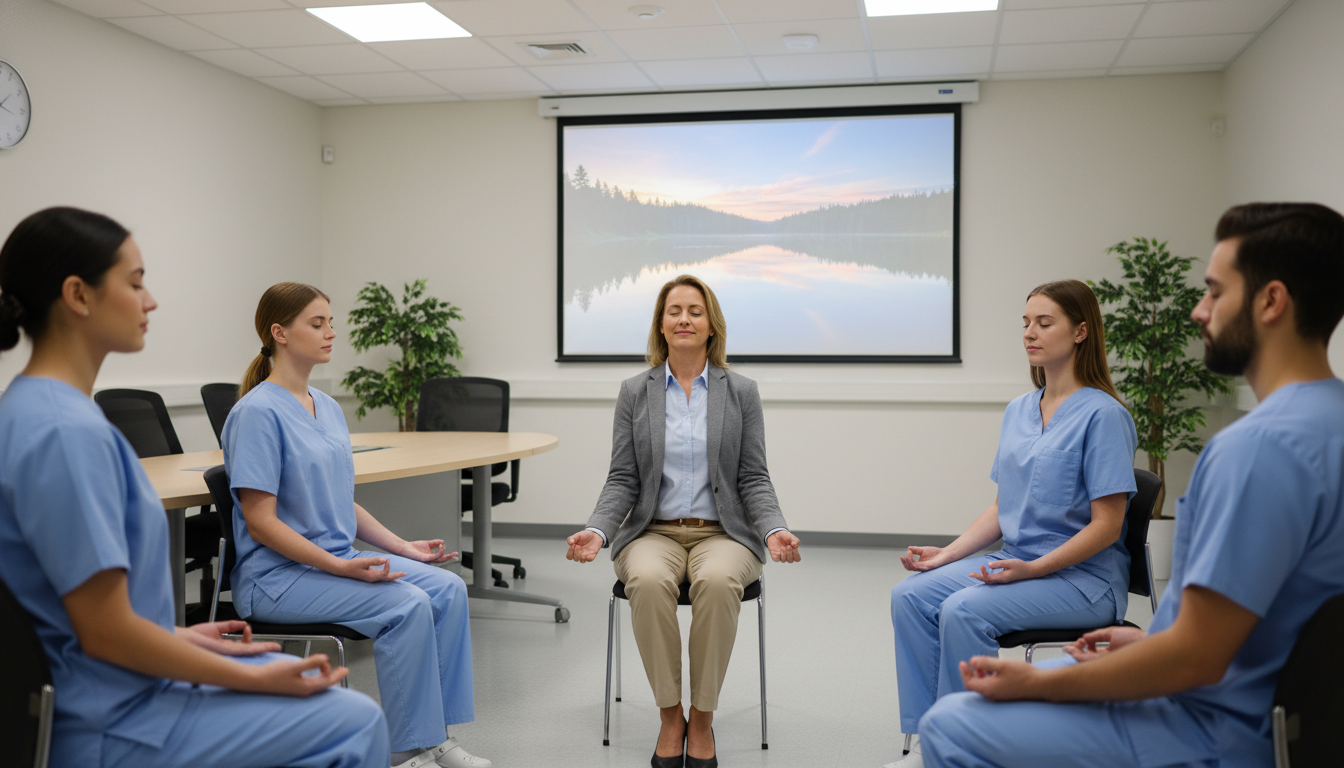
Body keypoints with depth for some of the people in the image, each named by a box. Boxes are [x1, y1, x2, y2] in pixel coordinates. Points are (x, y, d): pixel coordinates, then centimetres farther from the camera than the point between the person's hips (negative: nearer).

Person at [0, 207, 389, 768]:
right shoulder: (66, 433, -25)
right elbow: (106, 631, -23)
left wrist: (177, 636, 14)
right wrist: (255, 678, -15)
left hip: (110, 686, 10)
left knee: (316, 678, 20)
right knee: (357, 722, -5)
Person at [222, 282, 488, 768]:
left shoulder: (328, 408, 13)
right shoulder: (258, 412, -14)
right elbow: (260, 523, -17)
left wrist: (401, 547, 8)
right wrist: (341, 568, -23)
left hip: (339, 558, 8)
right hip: (277, 576, -8)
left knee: (447, 588, -10)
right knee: (407, 606, -26)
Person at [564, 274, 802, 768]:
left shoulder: (741, 392, 5)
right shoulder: (634, 392, 7)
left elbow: (754, 479, 2)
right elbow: (622, 481, 3)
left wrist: (775, 531, -16)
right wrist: (597, 531, -15)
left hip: (722, 532, 0)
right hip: (653, 532, 1)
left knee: (717, 581, -36)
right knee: (648, 581, -35)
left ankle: (702, 720, -17)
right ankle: (670, 718, -15)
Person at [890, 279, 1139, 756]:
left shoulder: (1102, 414, -11)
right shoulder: (1018, 411, 12)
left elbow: (1106, 526, -13)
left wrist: (1032, 568, -23)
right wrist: (946, 555, 3)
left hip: (1082, 576, -7)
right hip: (1017, 563, 7)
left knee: (963, 610, -29)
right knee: (909, 596, -14)